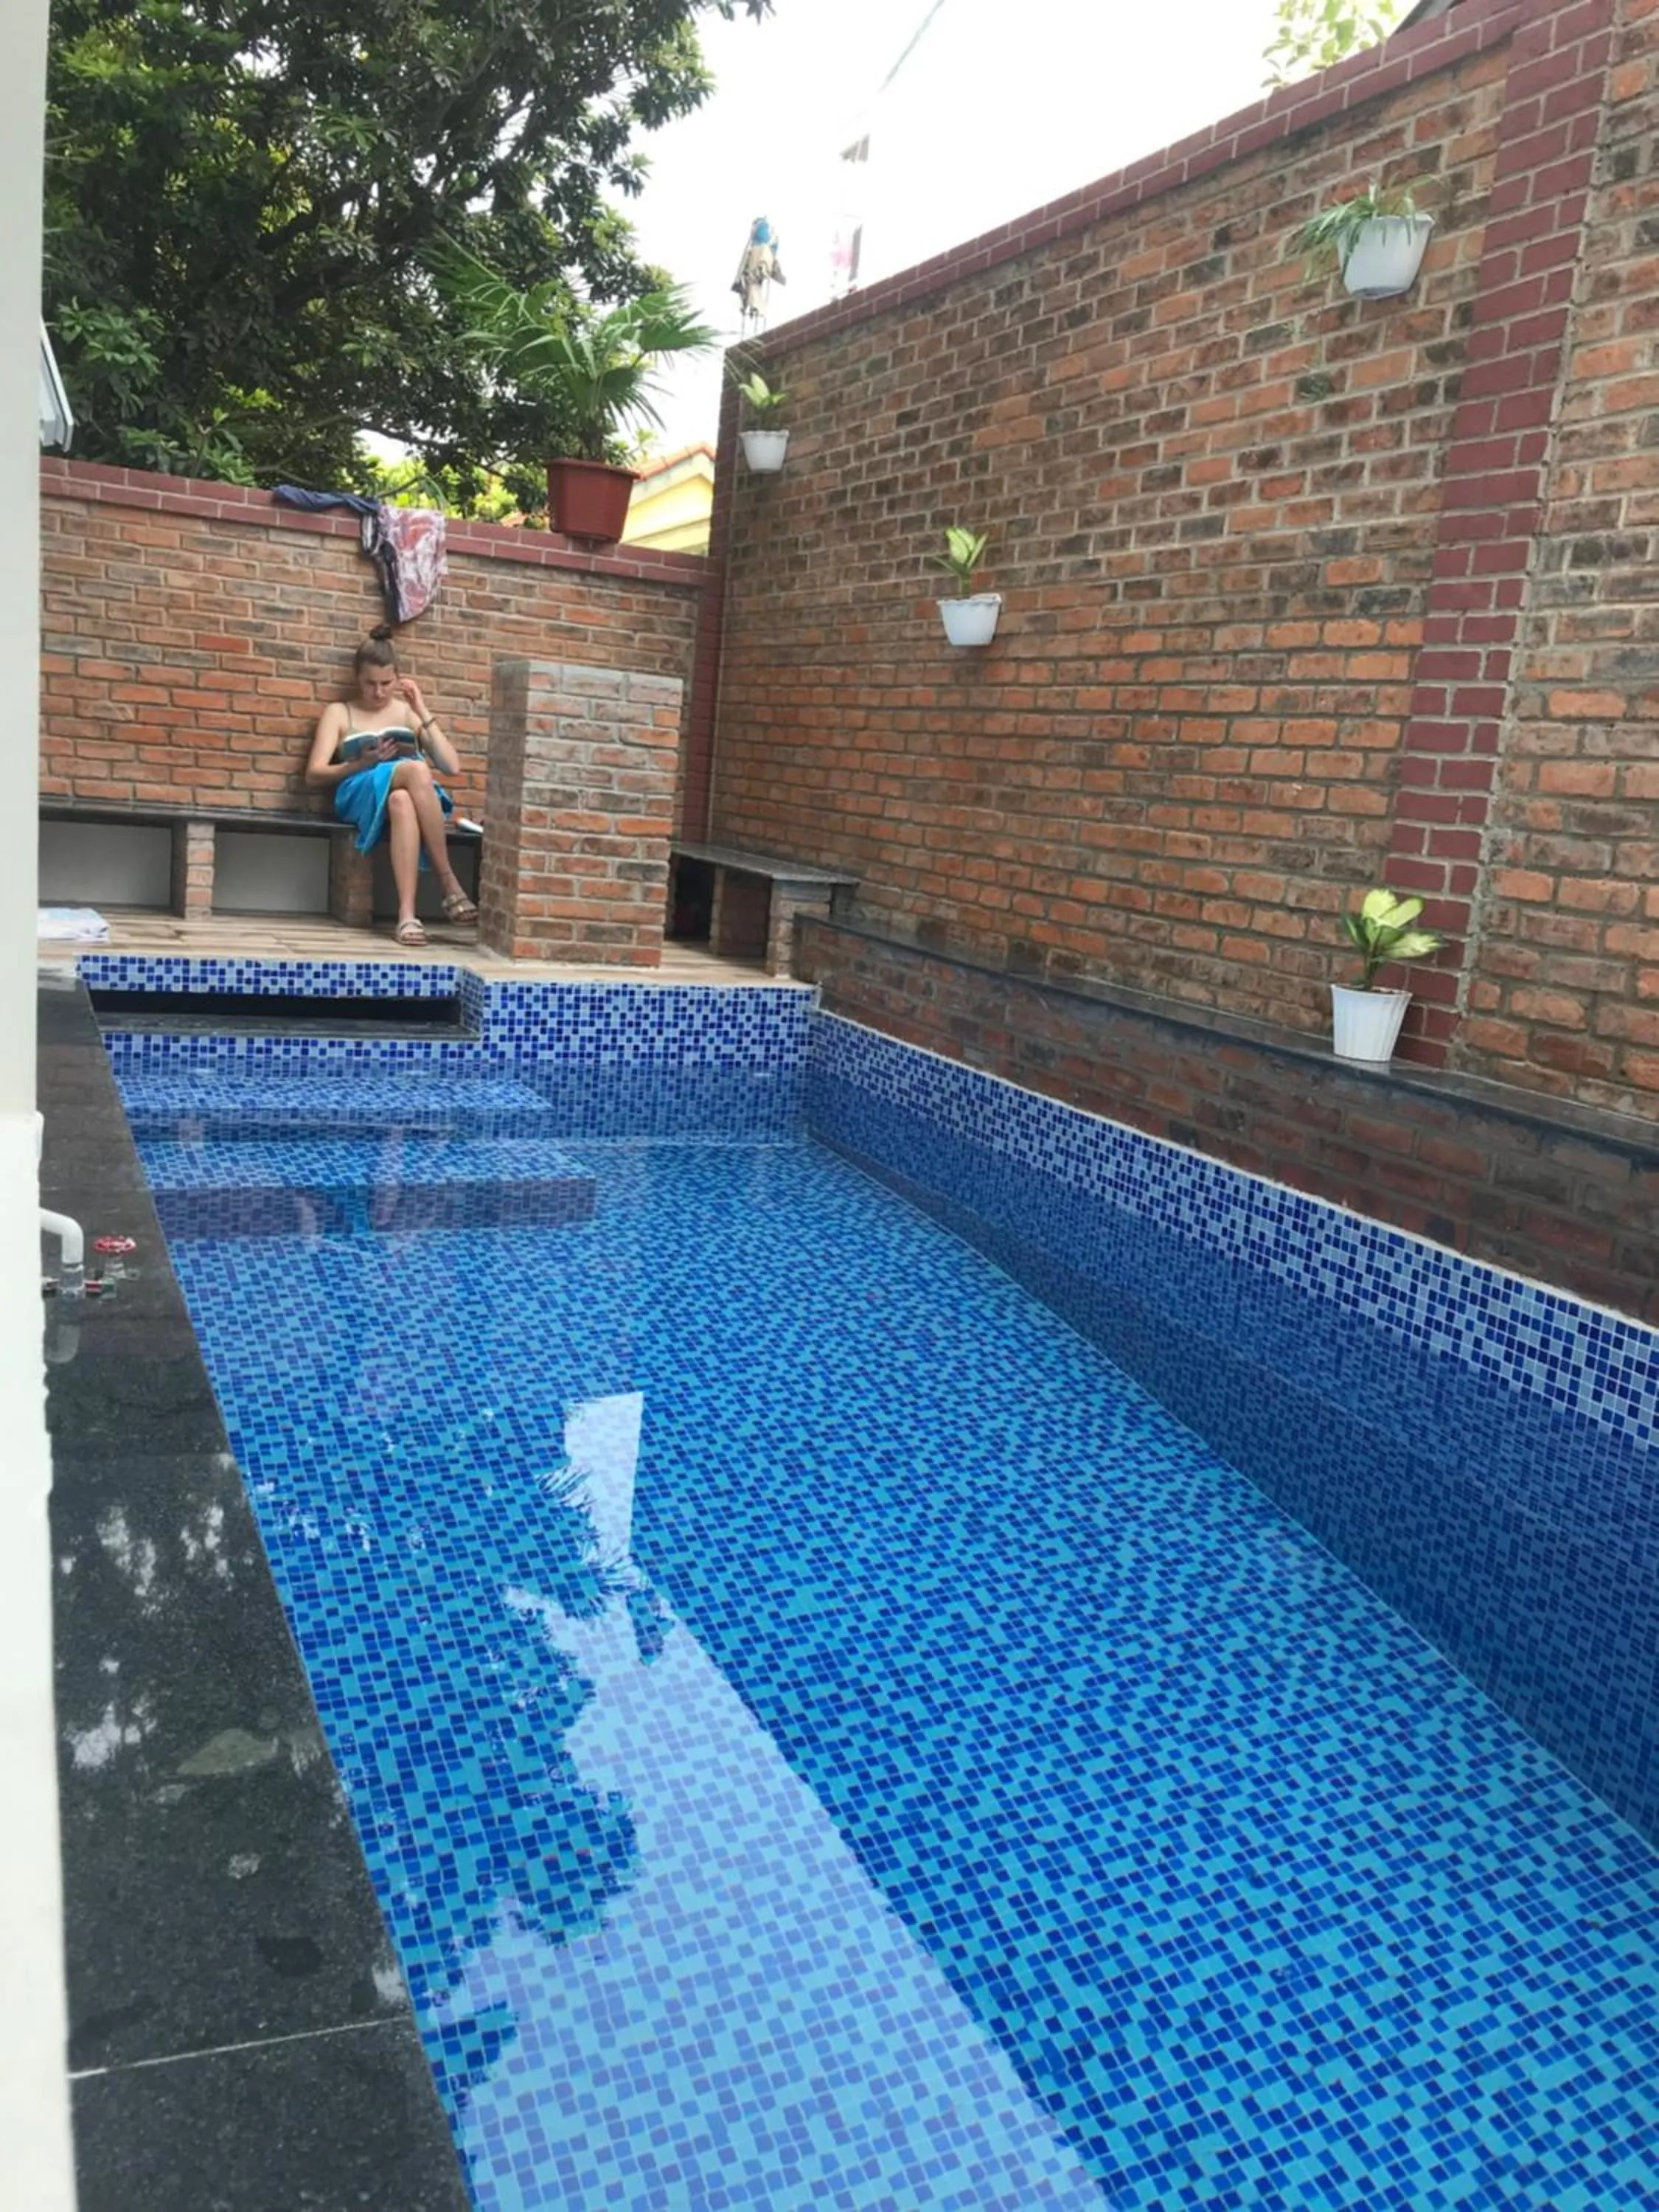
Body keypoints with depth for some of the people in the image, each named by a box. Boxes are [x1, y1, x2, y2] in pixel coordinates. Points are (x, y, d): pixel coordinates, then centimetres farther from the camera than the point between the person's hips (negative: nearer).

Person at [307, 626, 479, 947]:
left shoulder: (406, 711, 24)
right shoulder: (339, 712, 19)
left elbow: (452, 766, 11)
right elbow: (314, 775, 7)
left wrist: (423, 712, 7)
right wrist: (362, 764, -9)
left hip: (409, 793, 2)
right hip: (362, 795, -2)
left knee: (401, 802, -40)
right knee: (416, 769, -36)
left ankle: (407, 913, -51)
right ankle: (449, 884, -39)